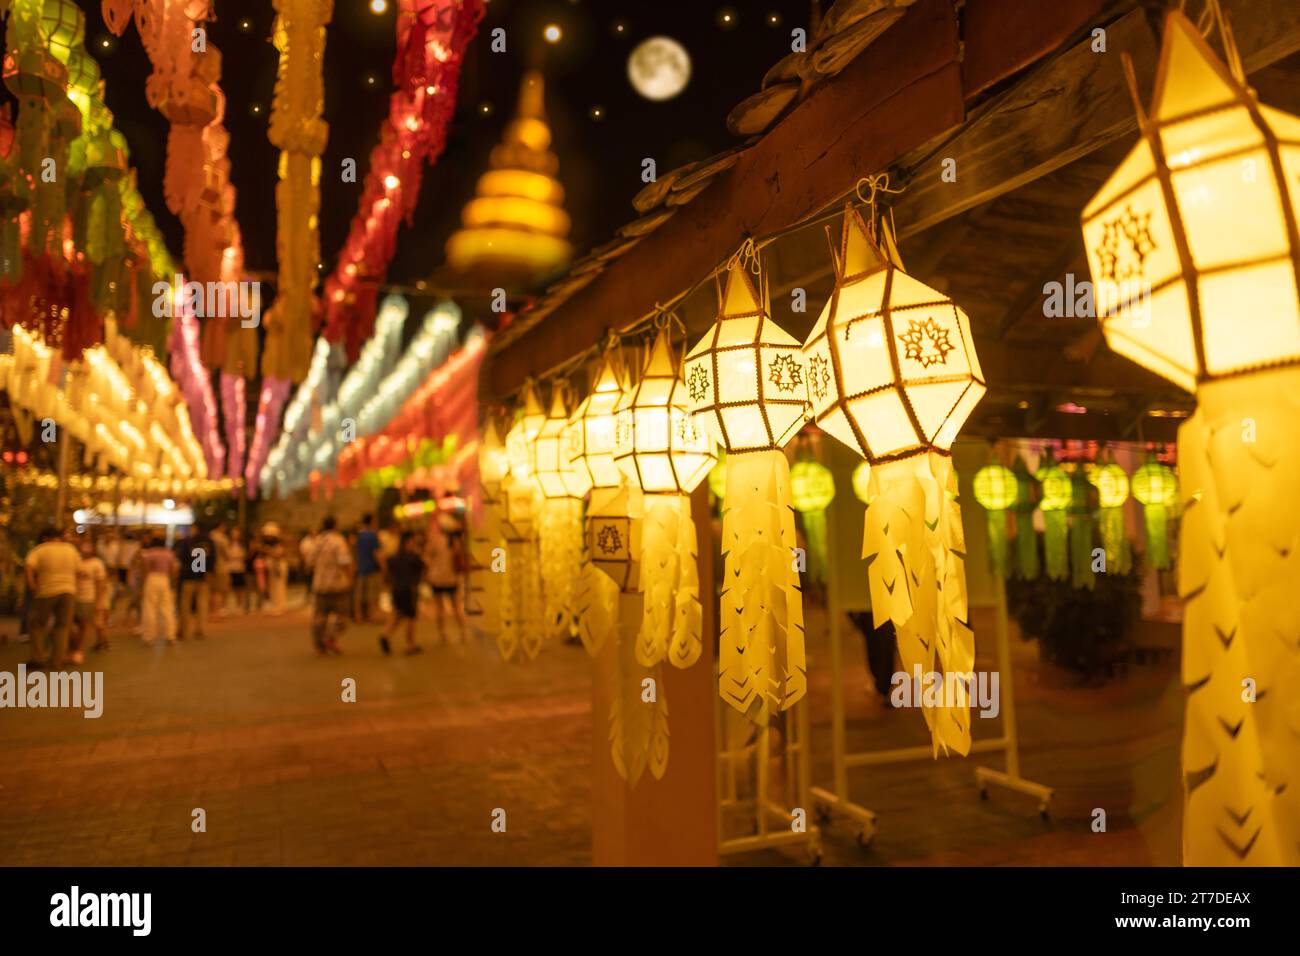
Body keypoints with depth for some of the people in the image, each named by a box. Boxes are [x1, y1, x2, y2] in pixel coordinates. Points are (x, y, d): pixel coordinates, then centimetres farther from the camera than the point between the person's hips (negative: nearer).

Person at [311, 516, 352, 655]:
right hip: (338, 584, -5)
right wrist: (350, 580, -10)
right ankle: (332, 638, -9)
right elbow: (345, 564, -18)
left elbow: (311, 563, 15)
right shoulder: (338, 541, -11)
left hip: (319, 585, 5)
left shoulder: (317, 542, 8)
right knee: (341, 615, 5)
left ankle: (319, 645, 12)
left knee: (319, 616, 9)